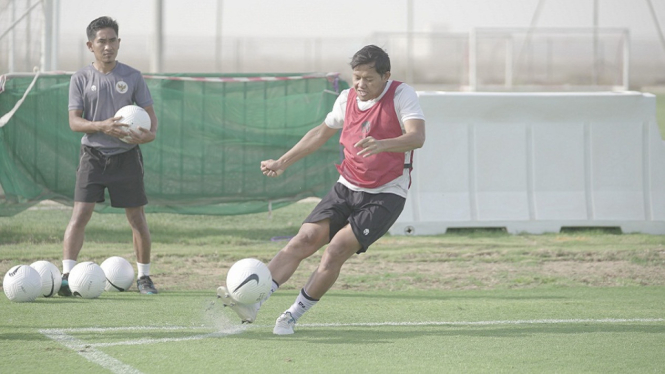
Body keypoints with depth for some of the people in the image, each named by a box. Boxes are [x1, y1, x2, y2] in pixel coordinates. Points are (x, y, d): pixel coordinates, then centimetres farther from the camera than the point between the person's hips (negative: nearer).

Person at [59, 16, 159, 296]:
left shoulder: (132, 77, 3)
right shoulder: (81, 79, 1)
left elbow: (149, 114, 5)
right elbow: (74, 121, -3)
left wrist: (150, 132, -18)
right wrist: (102, 126, -21)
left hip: (126, 156, 1)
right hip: (93, 155, -1)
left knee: (137, 218, 4)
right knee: (80, 214, -11)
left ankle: (144, 277, 17)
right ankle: (66, 275, -11)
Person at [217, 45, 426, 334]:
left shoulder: (402, 95, -11)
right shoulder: (347, 98, 7)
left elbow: (417, 137, -27)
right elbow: (322, 132, 24)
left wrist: (381, 144, -46)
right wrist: (283, 162, 22)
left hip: (385, 196, -5)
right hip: (346, 188, 5)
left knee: (337, 250, -20)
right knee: (304, 239, -13)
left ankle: (293, 315, -9)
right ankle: (252, 302, -23)